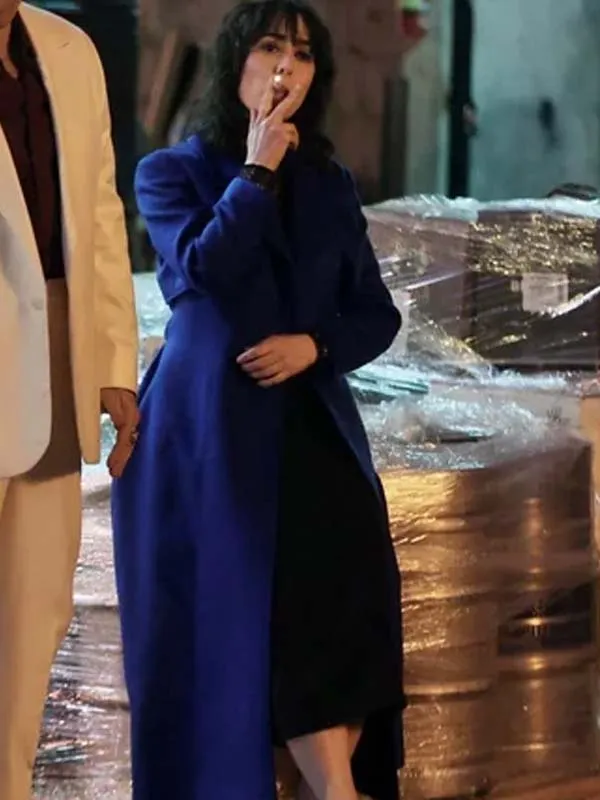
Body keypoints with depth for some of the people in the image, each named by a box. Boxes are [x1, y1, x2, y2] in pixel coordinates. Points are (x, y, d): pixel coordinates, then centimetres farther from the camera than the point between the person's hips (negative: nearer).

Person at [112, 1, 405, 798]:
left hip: (311, 424, 3)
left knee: (340, 596, -15)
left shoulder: (329, 185, 14)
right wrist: (258, 172, -8)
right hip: (209, 430, -3)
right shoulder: (172, 173, 3)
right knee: (229, 627, -11)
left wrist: (314, 344, -8)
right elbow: (208, 269, -17)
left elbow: (377, 313, 12)